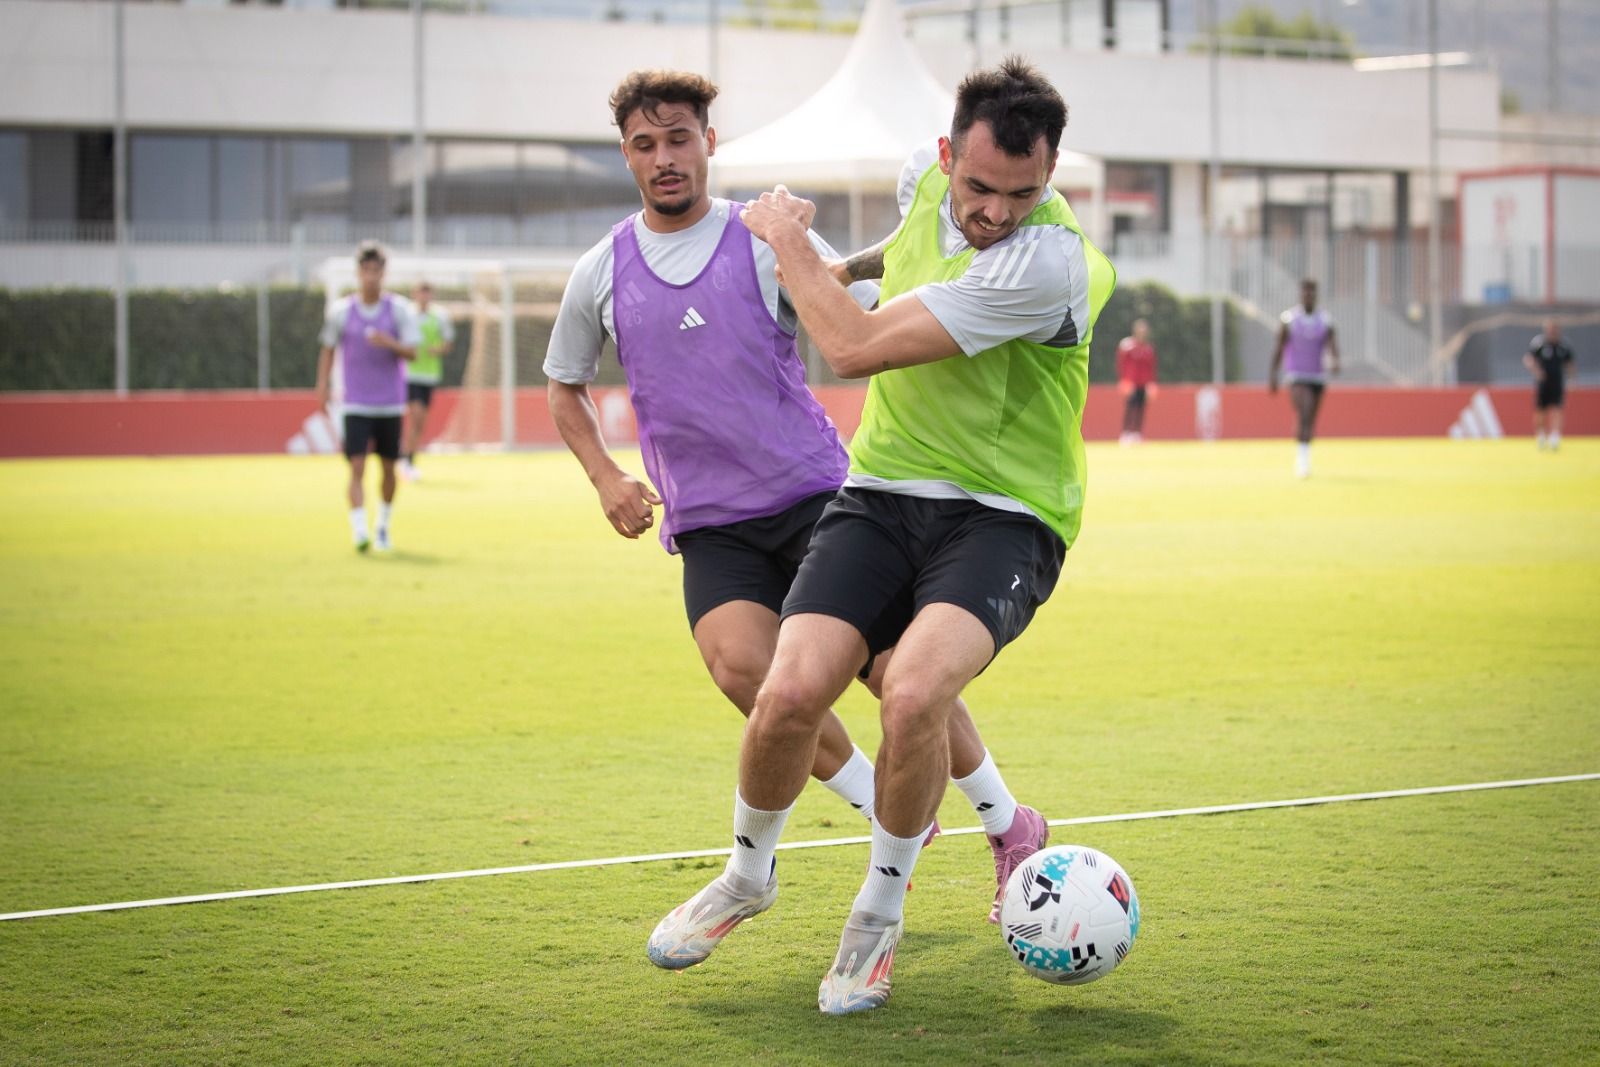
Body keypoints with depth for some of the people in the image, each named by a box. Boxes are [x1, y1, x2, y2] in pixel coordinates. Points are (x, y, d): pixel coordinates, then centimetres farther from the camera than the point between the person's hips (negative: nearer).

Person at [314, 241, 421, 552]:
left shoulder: (400, 309, -2)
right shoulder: (340, 311, 1)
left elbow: (411, 352, -8)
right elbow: (328, 349, 12)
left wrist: (389, 343, -27)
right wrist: (322, 386, 5)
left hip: (390, 404, 1)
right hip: (356, 405, -1)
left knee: (388, 467, 9)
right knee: (357, 466, -13)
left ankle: (383, 526, 27)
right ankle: (359, 531, -19)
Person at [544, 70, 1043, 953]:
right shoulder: (601, 275, 7)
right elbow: (565, 388, 21)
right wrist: (606, 477, 6)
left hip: (814, 492, -2)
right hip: (707, 525, 2)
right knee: (739, 664, -25)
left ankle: (1010, 828, 14)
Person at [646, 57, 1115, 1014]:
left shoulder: (1045, 261, -24)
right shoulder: (929, 178, -1)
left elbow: (857, 348, -22)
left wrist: (787, 236, -10)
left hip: (1002, 515, -5)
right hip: (882, 493, 5)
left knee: (913, 697, -31)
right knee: (789, 694, -17)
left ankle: (880, 915, -4)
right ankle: (751, 872, 15)